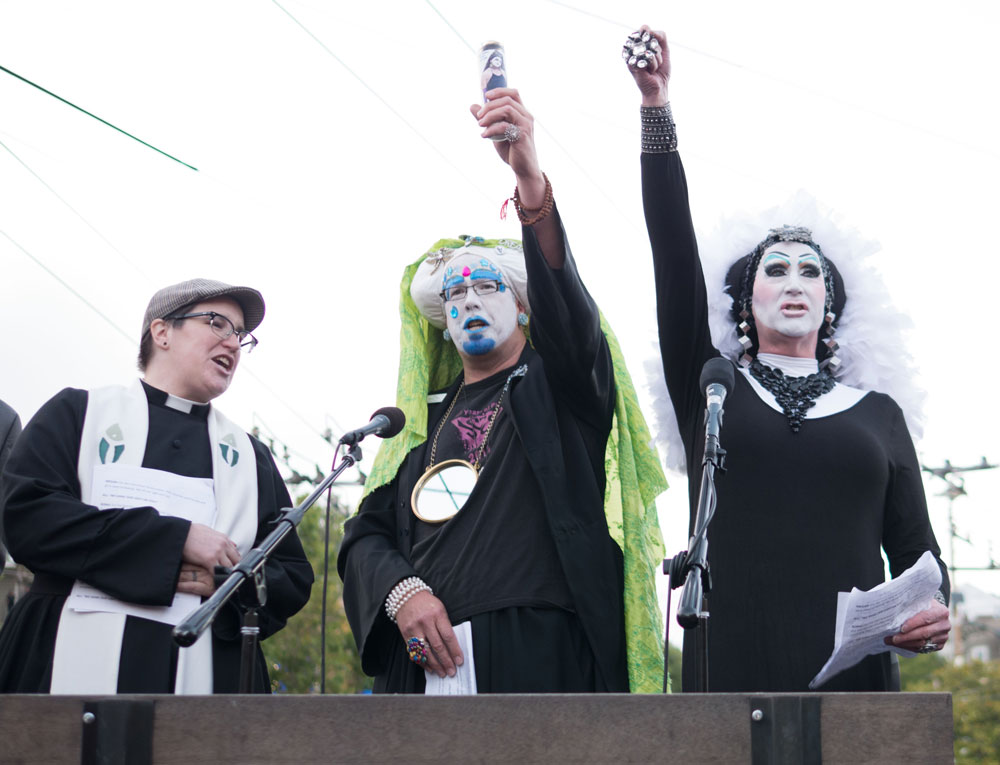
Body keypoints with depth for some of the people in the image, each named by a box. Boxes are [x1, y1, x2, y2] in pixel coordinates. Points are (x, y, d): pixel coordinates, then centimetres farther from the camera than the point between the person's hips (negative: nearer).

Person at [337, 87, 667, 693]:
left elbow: (566, 305, -8)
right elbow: (367, 530, 15)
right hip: (426, 657, 3)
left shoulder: (559, 386, 13)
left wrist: (530, 177, -24)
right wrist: (400, 592, -9)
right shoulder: (422, 418, 23)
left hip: (541, 650, -3)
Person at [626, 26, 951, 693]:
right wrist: (657, 107, -1)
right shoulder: (710, 388, 14)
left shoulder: (878, 413, 17)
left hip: (853, 669, 1)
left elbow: (914, 545, 15)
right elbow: (674, 253, 5)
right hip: (732, 671, -1)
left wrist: (934, 610, -8)